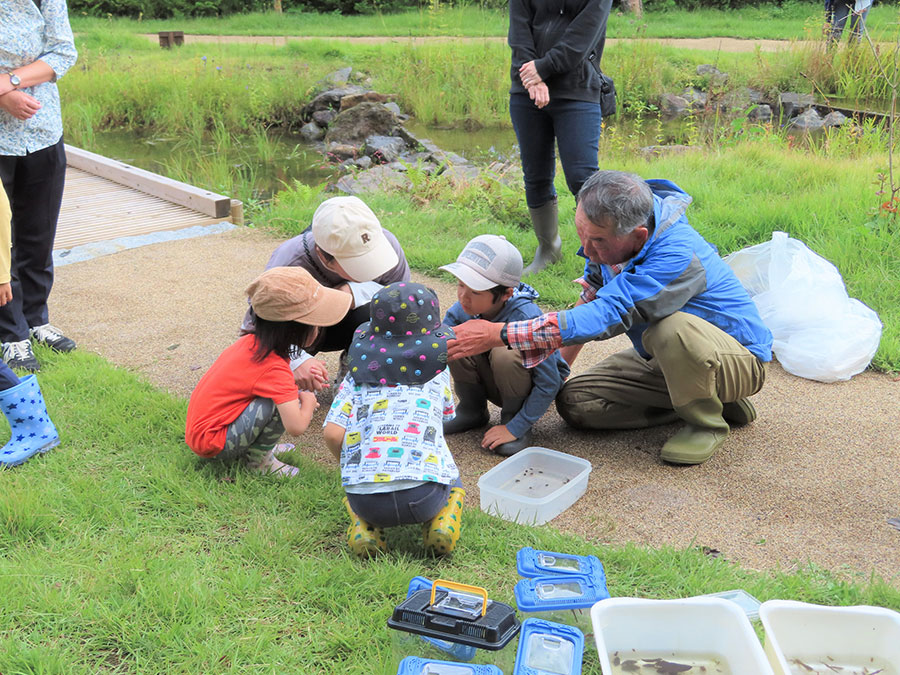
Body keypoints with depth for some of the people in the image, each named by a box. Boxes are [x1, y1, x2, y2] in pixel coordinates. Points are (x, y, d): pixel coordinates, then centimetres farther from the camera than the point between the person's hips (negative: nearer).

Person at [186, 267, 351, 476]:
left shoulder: (251, 342, 1)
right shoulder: (275, 368, -24)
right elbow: (296, 427, -29)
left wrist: (295, 378, 5)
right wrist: (308, 402, -8)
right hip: (213, 445, -9)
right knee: (281, 404, -21)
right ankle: (258, 459, -2)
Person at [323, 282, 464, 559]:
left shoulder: (358, 374, 15)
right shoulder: (438, 372, 15)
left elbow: (332, 434, 4)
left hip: (364, 500, 1)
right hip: (422, 494, -1)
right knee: (454, 483, 33)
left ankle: (363, 528, 9)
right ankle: (442, 522, 5)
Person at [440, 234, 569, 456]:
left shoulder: (526, 317, -33)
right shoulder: (464, 308, -19)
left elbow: (549, 384, -28)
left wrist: (514, 429, -27)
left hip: (533, 387, -5)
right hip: (496, 383, 5)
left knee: (504, 354, -36)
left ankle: (512, 419, -9)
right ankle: (472, 411, 2)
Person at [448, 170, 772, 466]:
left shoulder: (678, 259, -37)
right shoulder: (612, 228, -11)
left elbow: (603, 318, -41)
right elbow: (593, 294, 8)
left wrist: (496, 334, -39)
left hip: (737, 362, -8)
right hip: (669, 358, 8)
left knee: (673, 331, -40)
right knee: (574, 401, -5)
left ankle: (706, 421, -10)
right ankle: (696, 397, 5)